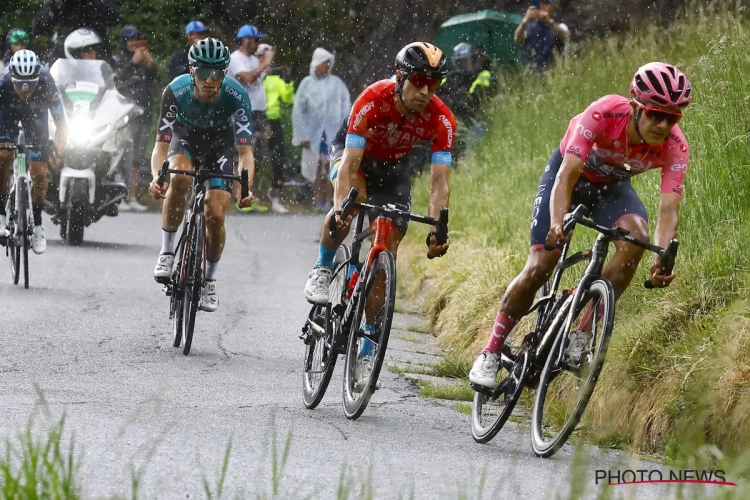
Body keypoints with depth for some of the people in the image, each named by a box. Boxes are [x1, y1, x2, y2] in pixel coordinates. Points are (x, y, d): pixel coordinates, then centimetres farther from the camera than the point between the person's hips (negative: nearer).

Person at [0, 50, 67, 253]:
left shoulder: (46, 84, -37)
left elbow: (61, 122, -31)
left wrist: (59, 151, -43)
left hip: (36, 116, 0)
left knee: (39, 173, -6)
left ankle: (37, 225, 12)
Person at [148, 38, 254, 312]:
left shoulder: (236, 96, -33)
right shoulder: (175, 92, -33)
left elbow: (245, 151, -33)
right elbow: (161, 145, -31)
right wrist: (157, 177, -51)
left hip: (220, 144, 0)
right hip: (185, 138, 0)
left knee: (215, 216, -12)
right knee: (180, 178, -34)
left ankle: (210, 281, 13)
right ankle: (167, 253, -20)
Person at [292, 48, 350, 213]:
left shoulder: (337, 83, 3)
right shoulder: (307, 83, 3)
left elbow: (346, 107, 3)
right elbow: (298, 110, 3)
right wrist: (303, 135, -2)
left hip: (333, 133, -1)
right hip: (314, 133, 1)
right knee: (316, 168, 2)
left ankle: (330, 201, -2)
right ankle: (319, 201, 7)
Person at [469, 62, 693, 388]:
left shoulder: (675, 147, -29)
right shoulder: (604, 114, -37)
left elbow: (669, 209, -36)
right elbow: (566, 177, -41)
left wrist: (663, 257, -54)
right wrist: (557, 223, -58)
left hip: (612, 186, 2)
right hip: (568, 171, -2)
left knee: (636, 238, -29)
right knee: (539, 267, -13)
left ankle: (581, 333, -18)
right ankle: (491, 353, 4)